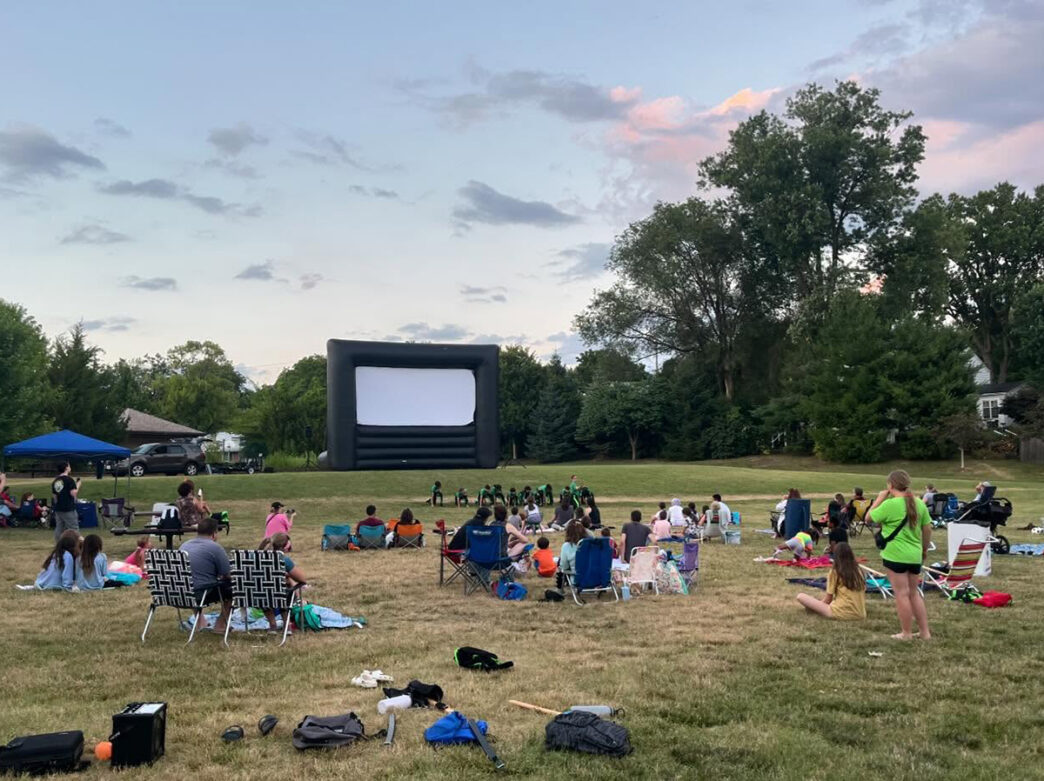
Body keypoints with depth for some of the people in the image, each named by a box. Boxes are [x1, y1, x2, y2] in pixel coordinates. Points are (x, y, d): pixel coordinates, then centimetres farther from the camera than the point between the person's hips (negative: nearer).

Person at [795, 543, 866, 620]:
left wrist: (820, 604, 19)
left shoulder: (834, 572, -4)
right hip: (860, 614, 6)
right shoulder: (859, 571, 8)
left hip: (841, 613, -6)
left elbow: (828, 599, -1)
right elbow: (863, 596, 13)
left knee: (800, 596, -3)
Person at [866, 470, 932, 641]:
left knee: (902, 594, 2)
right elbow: (927, 529, 8)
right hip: (915, 555, 6)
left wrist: (880, 498, 2)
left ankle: (906, 633, 9)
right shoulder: (919, 503, 3)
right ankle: (925, 632, 20)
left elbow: (869, 517, -3)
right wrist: (924, 549, 21)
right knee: (914, 593, 17)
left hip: (895, 555, -6)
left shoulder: (890, 504, -15)